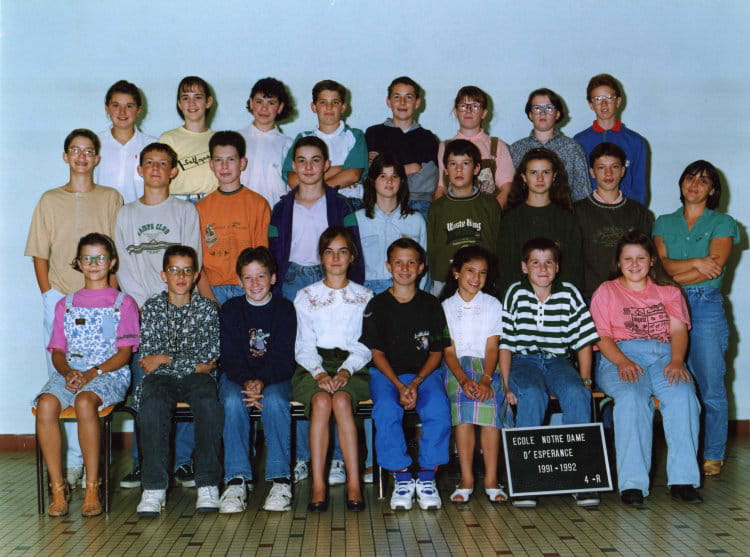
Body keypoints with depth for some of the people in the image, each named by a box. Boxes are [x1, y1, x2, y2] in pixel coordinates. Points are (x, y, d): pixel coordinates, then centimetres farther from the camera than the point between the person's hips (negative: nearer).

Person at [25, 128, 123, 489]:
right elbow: (39, 255, 11)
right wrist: (50, 296, 0)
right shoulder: (50, 200, 12)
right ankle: (72, 461, 3)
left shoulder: (112, 199, 9)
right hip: (59, 300, 1)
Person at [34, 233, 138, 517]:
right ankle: (58, 488, -24)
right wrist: (67, 371, -10)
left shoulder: (123, 302, 11)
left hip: (110, 374, -3)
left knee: (85, 402, -37)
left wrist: (93, 373, -14)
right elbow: (57, 351, 14)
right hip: (70, 373, 3)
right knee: (46, 404, -31)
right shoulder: (66, 304, 21)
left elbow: (124, 352, 2)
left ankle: (92, 488, -29)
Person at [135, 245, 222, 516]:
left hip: (196, 379, 0)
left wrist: (167, 359, -5)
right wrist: (193, 362, -6)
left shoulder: (207, 308, 7)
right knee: (152, 405, -34)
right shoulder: (152, 307, 9)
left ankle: (208, 484, -28)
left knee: (209, 404, -34)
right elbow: (146, 361, 0)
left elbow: (210, 360, -2)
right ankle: (154, 487, -32)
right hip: (161, 380, 0)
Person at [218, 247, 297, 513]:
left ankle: (280, 480, -32)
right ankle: (236, 481, -33)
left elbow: (284, 358, -7)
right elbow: (230, 356, -4)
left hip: (275, 376, -1)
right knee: (233, 402, -33)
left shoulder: (284, 309, 1)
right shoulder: (230, 309, 4)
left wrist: (262, 382, -25)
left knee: (274, 401, -34)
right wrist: (247, 382, -23)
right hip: (236, 376, 1)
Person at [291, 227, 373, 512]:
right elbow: (304, 346, 5)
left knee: (341, 400, -34)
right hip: (313, 366, 0)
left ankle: (354, 485, -33)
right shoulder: (306, 296, 15)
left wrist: (345, 371, -14)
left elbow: (365, 346, 5)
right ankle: (318, 486, -33)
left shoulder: (365, 297, 15)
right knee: (321, 401, -33)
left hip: (352, 367, 0)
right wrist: (320, 373, -15)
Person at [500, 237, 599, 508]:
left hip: (558, 361, 2)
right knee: (532, 395, -34)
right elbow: (504, 343, 0)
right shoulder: (515, 294, 2)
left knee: (577, 394, -30)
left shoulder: (569, 294, 6)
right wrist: (506, 384, -9)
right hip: (523, 361, -2)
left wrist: (585, 379, -1)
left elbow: (583, 340, 9)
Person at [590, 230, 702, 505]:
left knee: (682, 395, -32)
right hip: (620, 357, -2)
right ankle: (632, 483, -37)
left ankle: (683, 479, -31)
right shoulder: (606, 292, 17)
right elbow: (602, 336, 5)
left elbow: (678, 330, 8)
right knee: (632, 397, -35)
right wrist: (622, 362, -15)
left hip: (664, 355, 2)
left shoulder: (668, 292, 23)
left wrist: (676, 360, -13)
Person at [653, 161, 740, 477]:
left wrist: (675, 277, -8)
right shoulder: (664, 223, 15)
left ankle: (713, 456, 6)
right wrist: (696, 263, -14)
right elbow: (661, 264, 0)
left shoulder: (722, 223, 7)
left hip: (706, 307, -2)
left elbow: (715, 268, -8)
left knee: (711, 388, -3)